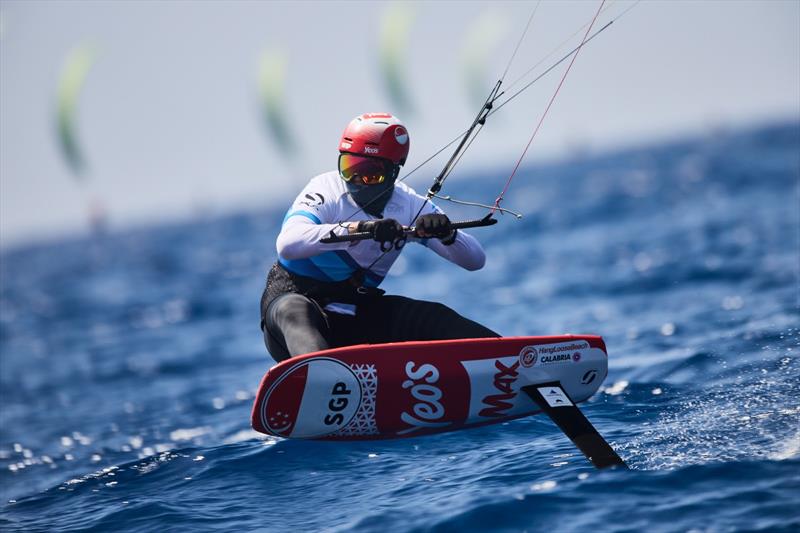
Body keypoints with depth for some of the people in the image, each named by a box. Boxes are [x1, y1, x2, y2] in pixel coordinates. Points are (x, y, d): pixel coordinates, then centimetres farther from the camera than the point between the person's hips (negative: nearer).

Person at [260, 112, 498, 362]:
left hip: (359, 309, 5)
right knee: (295, 313, -39)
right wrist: (358, 228, -46)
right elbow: (287, 244, -35)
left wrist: (447, 233, -29)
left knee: (436, 318, -13)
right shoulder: (326, 190, -15)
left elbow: (475, 260, -6)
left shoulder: (410, 206, -2)